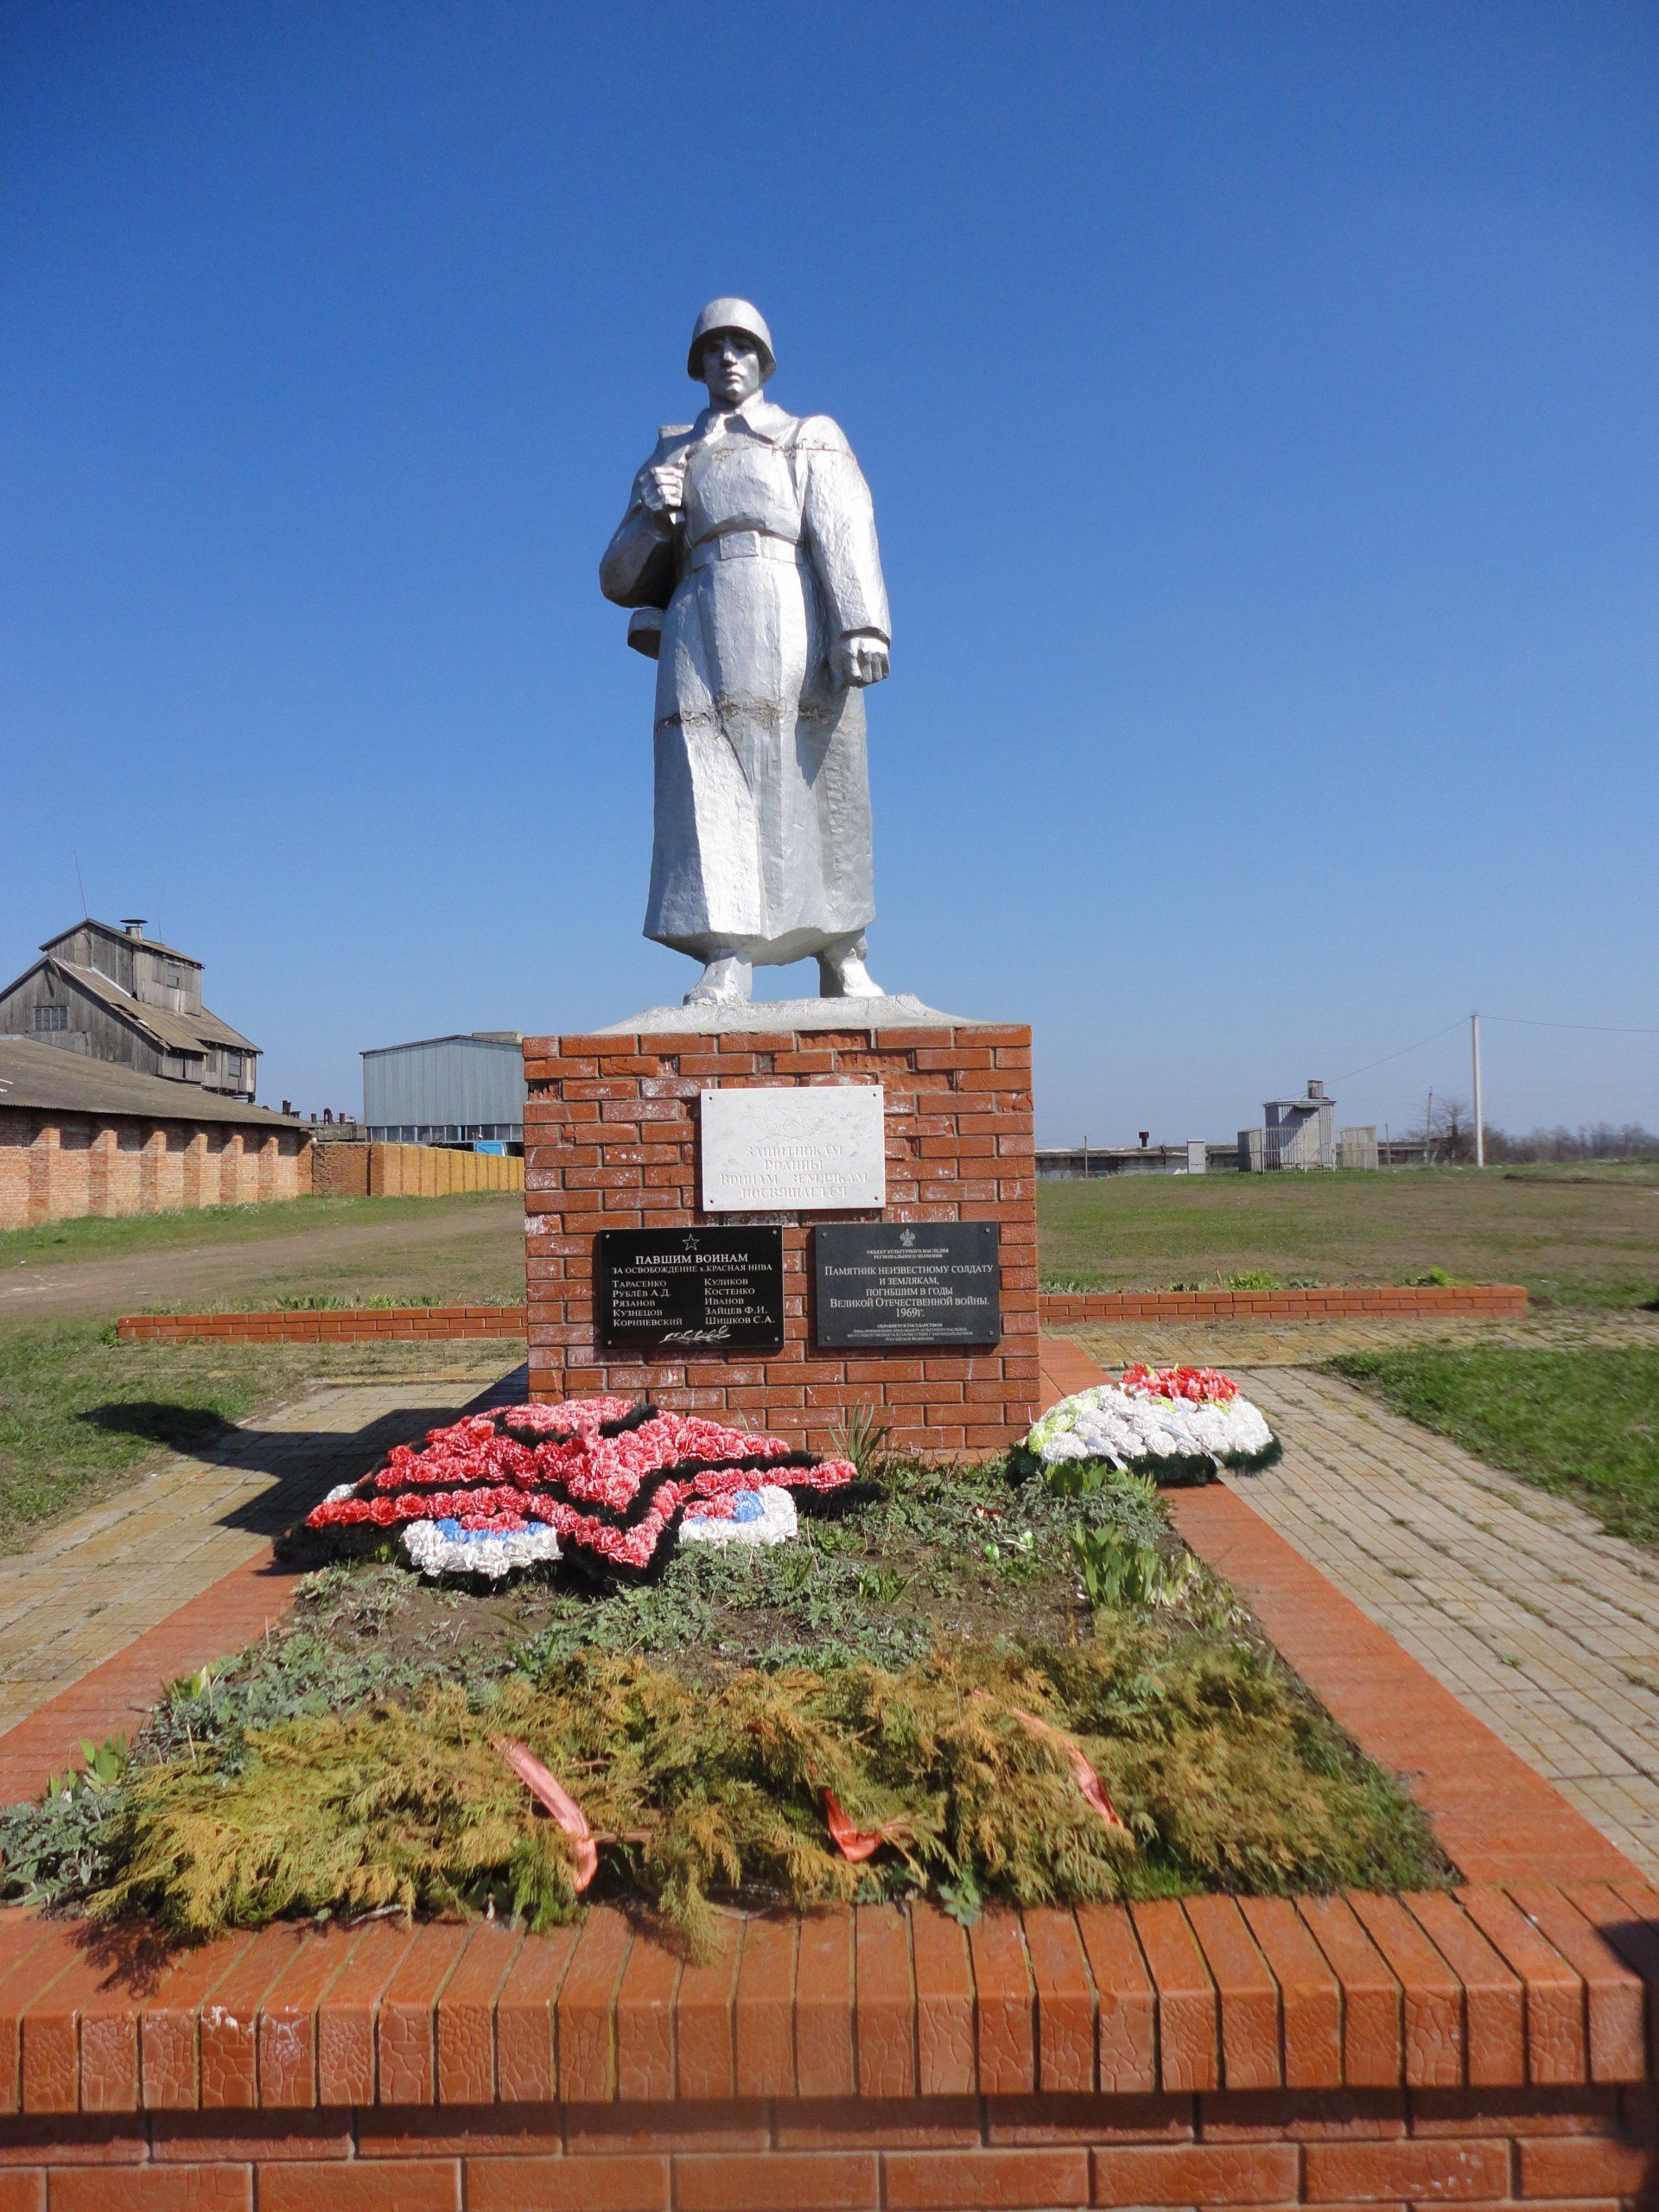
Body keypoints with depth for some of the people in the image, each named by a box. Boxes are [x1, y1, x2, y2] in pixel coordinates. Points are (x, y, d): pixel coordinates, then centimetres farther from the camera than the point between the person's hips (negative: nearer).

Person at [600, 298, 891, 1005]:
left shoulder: (812, 439, 21)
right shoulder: (669, 457, 29)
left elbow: (845, 534, 2)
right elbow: (621, 580, 21)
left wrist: (863, 627, -16)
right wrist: (651, 513, -1)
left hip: (792, 623, -1)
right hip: (703, 629, 2)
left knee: (817, 788, -7)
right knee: (711, 786, -14)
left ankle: (841, 957, 0)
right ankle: (727, 960, -22)